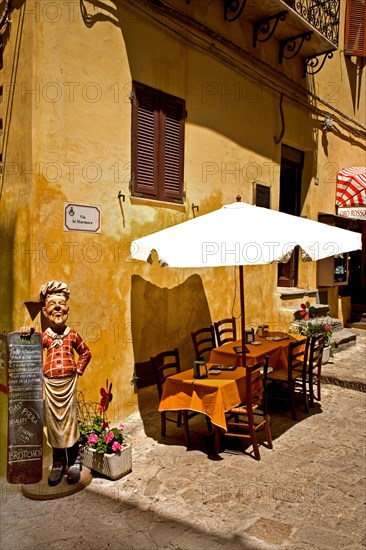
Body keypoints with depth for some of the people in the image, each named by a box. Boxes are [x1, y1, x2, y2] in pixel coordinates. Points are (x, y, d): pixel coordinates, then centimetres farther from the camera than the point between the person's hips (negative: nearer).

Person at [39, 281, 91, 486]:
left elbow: (86, 353, 13)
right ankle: (58, 462, 18)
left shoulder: (73, 335, 2)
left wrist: (79, 370, 5)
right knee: (53, 420, 6)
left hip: (69, 382, 0)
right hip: (50, 382, 1)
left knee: (70, 419, 3)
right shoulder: (44, 336, 0)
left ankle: (74, 461, 16)